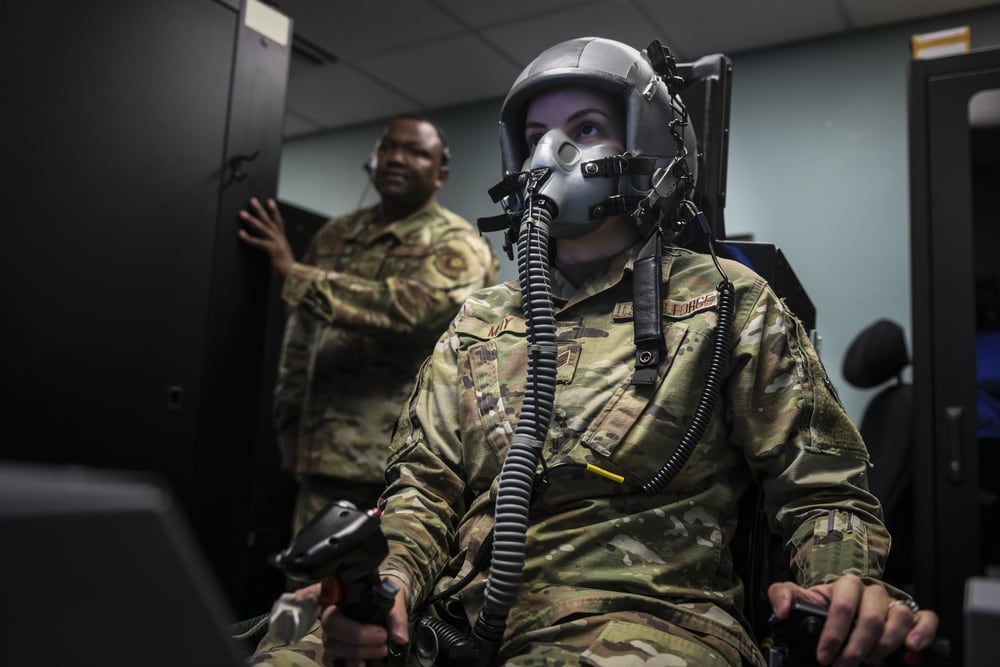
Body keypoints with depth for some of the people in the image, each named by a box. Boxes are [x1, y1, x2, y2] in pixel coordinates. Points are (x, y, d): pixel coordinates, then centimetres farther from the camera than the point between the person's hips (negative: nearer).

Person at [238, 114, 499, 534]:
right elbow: (300, 341, 18)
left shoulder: (458, 246, -4)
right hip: (324, 458, 5)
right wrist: (291, 431, 12)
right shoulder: (334, 235, 15)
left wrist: (293, 273, -18)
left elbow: (410, 310, -23)